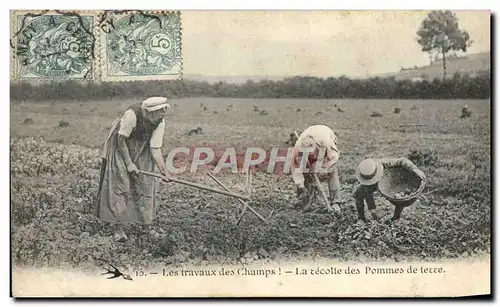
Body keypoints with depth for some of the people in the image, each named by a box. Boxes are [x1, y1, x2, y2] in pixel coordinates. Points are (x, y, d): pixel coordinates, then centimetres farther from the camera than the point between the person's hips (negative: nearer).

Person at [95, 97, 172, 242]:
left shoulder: (160, 122, -18)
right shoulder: (131, 115, -32)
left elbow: (155, 148, -13)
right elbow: (121, 140, -22)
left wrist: (163, 168, -25)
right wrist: (129, 163, -21)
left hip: (142, 151, 5)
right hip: (120, 148, -4)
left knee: (145, 186, 1)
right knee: (120, 186, -9)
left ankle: (147, 226, 9)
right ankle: (118, 227, -3)